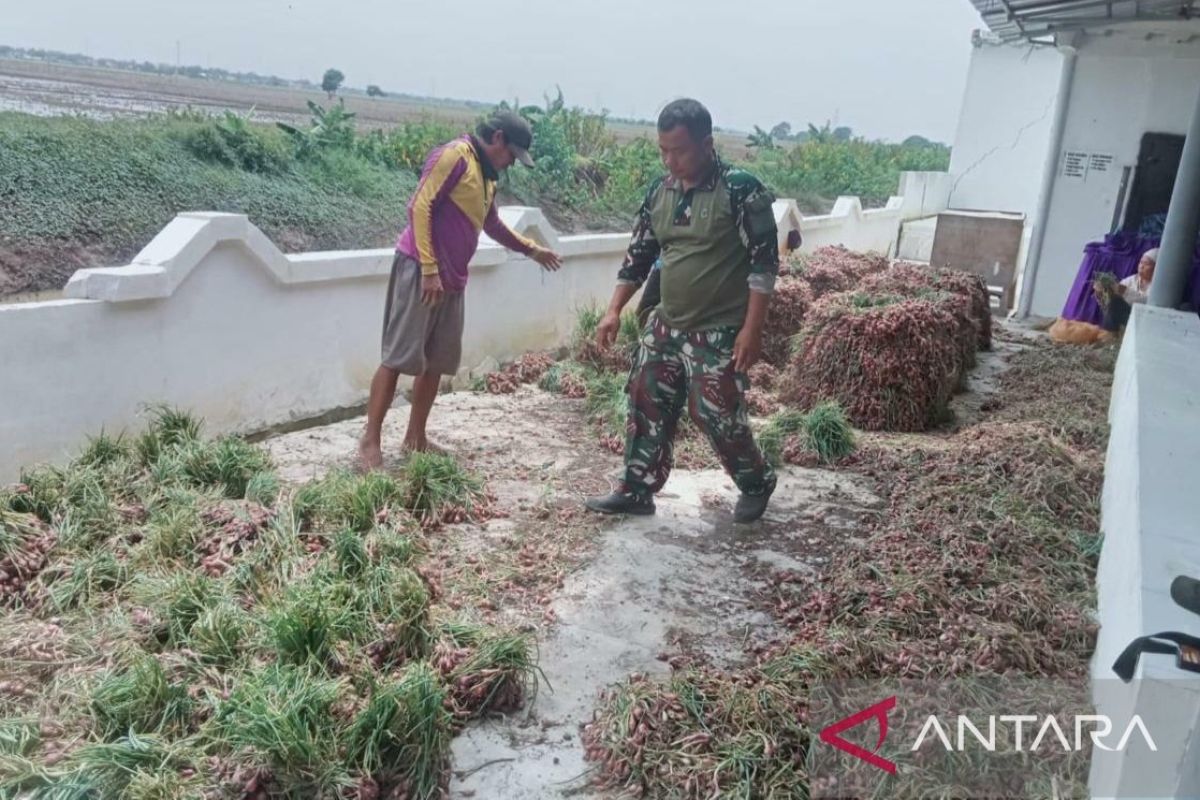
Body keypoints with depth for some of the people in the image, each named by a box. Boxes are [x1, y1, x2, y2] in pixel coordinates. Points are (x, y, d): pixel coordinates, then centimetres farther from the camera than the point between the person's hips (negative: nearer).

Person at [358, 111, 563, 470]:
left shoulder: (487, 175, 18)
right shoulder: (454, 155, -10)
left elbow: (493, 225, 33)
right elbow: (419, 207, -17)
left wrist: (532, 250, 38)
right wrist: (429, 270, -21)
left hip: (452, 280, 9)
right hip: (420, 271, -9)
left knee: (438, 362, 8)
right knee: (398, 357, -7)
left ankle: (415, 437, 18)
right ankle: (370, 440, -1)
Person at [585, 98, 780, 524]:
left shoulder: (741, 189, -14)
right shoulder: (660, 191, 5)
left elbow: (764, 262, -15)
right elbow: (639, 254, 12)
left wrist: (752, 329, -19)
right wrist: (614, 310, 5)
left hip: (719, 332, -6)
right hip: (665, 324, 6)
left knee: (717, 415, -1)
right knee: (647, 405, 8)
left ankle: (757, 482, 25)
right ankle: (636, 491, 22)